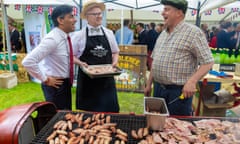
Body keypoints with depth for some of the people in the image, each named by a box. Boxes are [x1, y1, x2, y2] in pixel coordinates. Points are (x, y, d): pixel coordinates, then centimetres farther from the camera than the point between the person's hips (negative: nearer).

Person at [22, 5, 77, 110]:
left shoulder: (65, 37, 3)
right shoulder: (52, 39, -24)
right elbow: (28, 62, -29)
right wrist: (45, 79, -19)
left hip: (65, 83, 8)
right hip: (56, 85, -8)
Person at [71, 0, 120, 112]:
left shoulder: (109, 33, 6)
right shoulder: (79, 35, -3)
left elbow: (115, 52, 15)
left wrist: (115, 62, -4)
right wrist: (80, 63, -17)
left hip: (106, 79, 3)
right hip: (87, 79, -2)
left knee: (109, 109, 6)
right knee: (88, 111, 8)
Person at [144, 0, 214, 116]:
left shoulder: (193, 32, -10)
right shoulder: (163, 33, 11)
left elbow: (207, 62, -12)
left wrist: (192, 81, -26)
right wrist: (149, 84, 14)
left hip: (180, 91, -6)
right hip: (159, 89, 7)